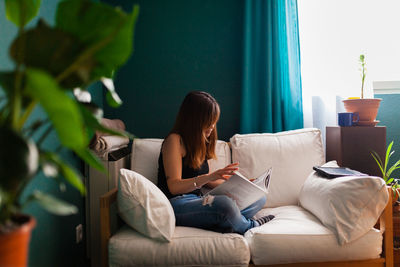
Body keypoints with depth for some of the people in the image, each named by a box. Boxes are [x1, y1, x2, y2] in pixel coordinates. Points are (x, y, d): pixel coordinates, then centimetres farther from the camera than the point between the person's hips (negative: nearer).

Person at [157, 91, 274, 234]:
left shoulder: (200, 142, 16)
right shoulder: (174, 140, -11)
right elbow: (174, 187, -17)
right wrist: (210, 176, -29)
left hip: (197, 201, 9)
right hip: (176, 204, -9)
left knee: (260, 197, 1)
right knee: (225, 203, -36)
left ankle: (224, 224, -23)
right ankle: (249, 225, -4)